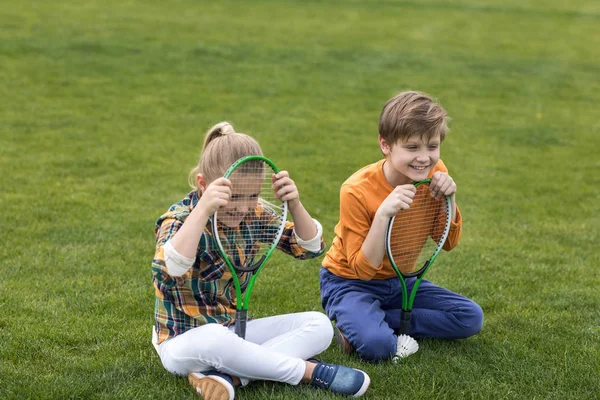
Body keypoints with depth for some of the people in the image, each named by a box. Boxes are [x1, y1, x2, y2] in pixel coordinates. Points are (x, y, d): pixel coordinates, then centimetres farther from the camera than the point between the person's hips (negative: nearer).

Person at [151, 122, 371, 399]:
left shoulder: (251, 215, -2)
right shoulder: (179, 220, -18)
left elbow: (310, 248, -1)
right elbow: (168, 271, -40)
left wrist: (294, 204, -19)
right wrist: (203, 210, -46)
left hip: (233, 330, 6)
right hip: (184, 341, -6)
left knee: (319, 325, -7)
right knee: (212, 340, -41)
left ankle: (226, 375, -24)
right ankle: (310, 371, -21)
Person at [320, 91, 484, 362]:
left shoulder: (434, 174, -10)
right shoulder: (357, 191, -26)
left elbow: (449, 243, -1)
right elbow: (363, 268, -23)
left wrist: (449, 198, -20)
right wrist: (383, 214, -37)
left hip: (399, 280, 7)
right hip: (350, 282, -7)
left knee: (471, 318, -8)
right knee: (377, 344, -36)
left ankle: (367, 324, -8)